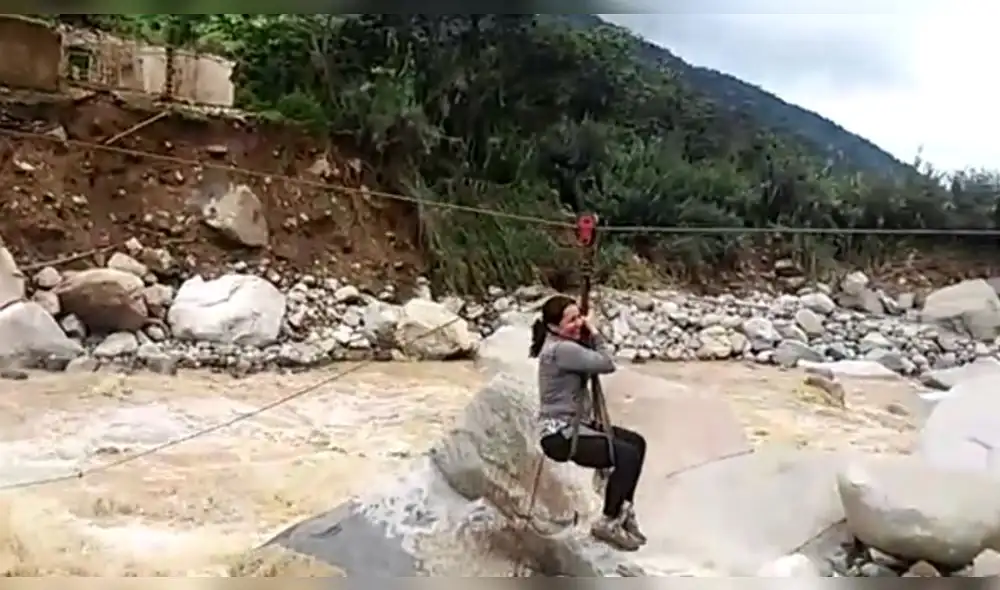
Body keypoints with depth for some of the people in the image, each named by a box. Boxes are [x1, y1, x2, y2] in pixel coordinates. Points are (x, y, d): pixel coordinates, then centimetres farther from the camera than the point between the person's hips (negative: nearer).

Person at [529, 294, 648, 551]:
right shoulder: (561, 350, -23)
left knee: (637, 442, 13)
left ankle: (622, 511, 22)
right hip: (561, 435, -11)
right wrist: (595, 335, -6)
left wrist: (588, 337, 0)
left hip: (574, 425, 11)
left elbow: (593, 364, 13)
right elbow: (607, 365, -20)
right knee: (628, 456, -20)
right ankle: (608, 523, -1)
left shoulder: (561, 345, 11)